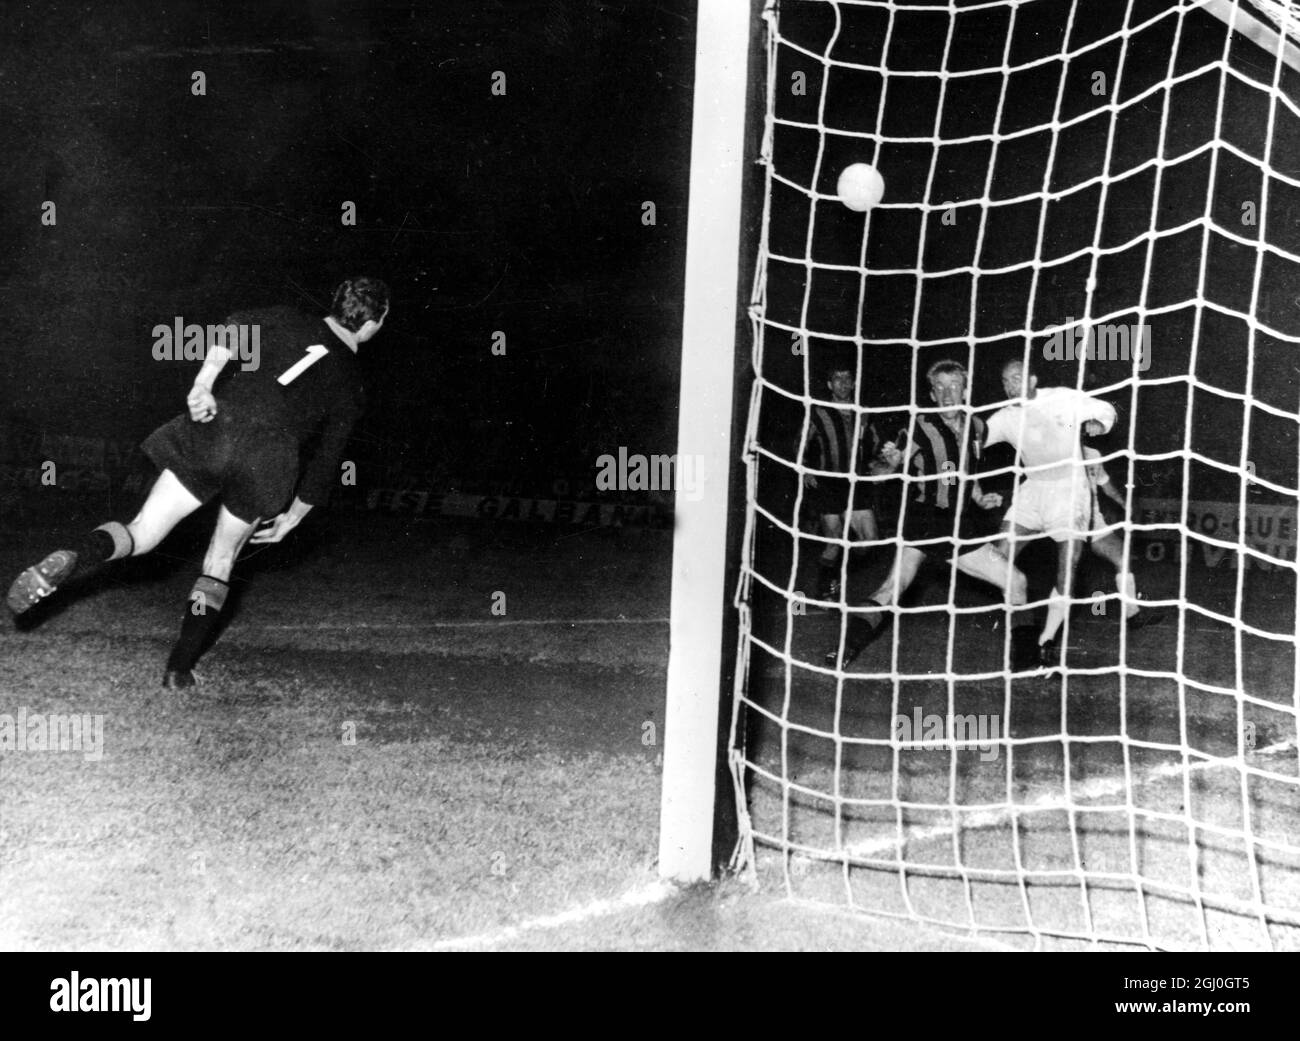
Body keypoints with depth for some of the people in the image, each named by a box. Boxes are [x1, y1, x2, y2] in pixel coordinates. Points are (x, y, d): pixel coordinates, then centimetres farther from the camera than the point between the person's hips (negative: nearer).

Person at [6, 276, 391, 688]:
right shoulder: (350, 385, 16)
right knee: (220, 564, 16)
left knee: (140, 535, 5)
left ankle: (73, 558, -25)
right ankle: (179, 668, 13)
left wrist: (204, 382, -11)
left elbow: (236, 327, -4)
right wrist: (294, 515, 27)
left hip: (216, 426, 1)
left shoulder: (289, 321, 17)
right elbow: (327, 460, 17)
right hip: (268, 460, 0)